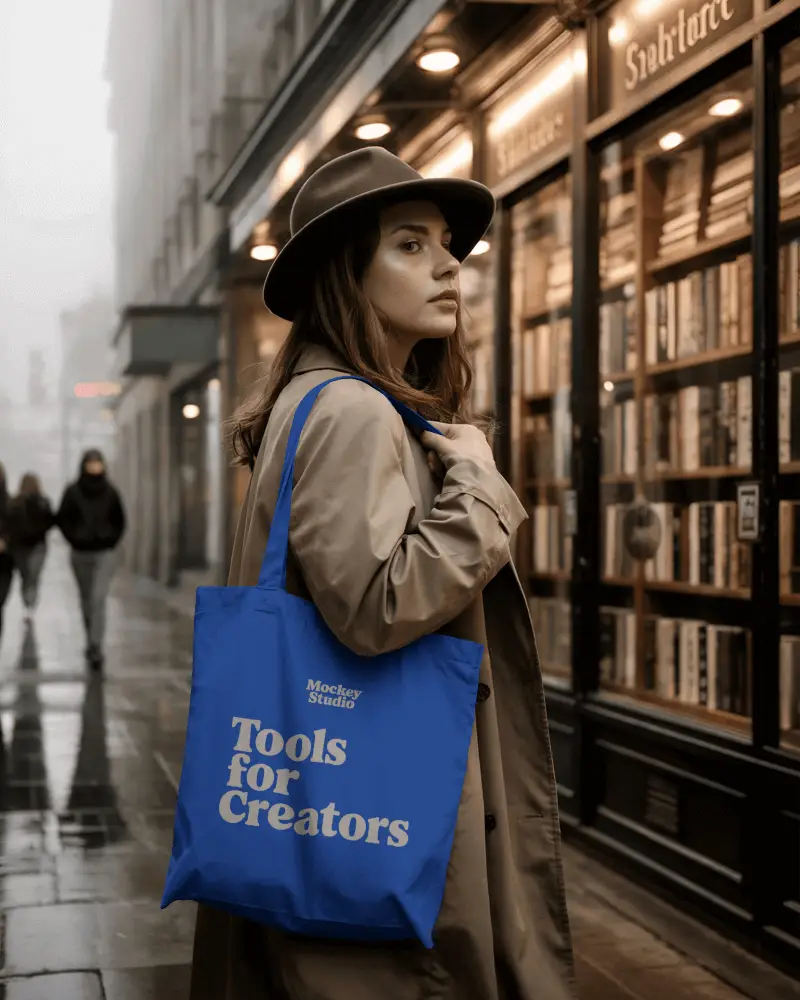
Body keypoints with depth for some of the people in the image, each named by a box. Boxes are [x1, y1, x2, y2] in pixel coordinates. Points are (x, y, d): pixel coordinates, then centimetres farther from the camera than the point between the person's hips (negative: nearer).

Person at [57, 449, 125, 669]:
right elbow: (62, 519, 4)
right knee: (86, 599, 13)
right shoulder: (73, 492, -3)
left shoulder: (110, 492, 0)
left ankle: (96, 648, -16)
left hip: (105, 553, -2)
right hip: (80, 553, 2)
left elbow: (119, 521, 10)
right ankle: (92, 641, 30)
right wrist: (74, 538, -3)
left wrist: (111, 541, 2)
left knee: (98, 599, -13)